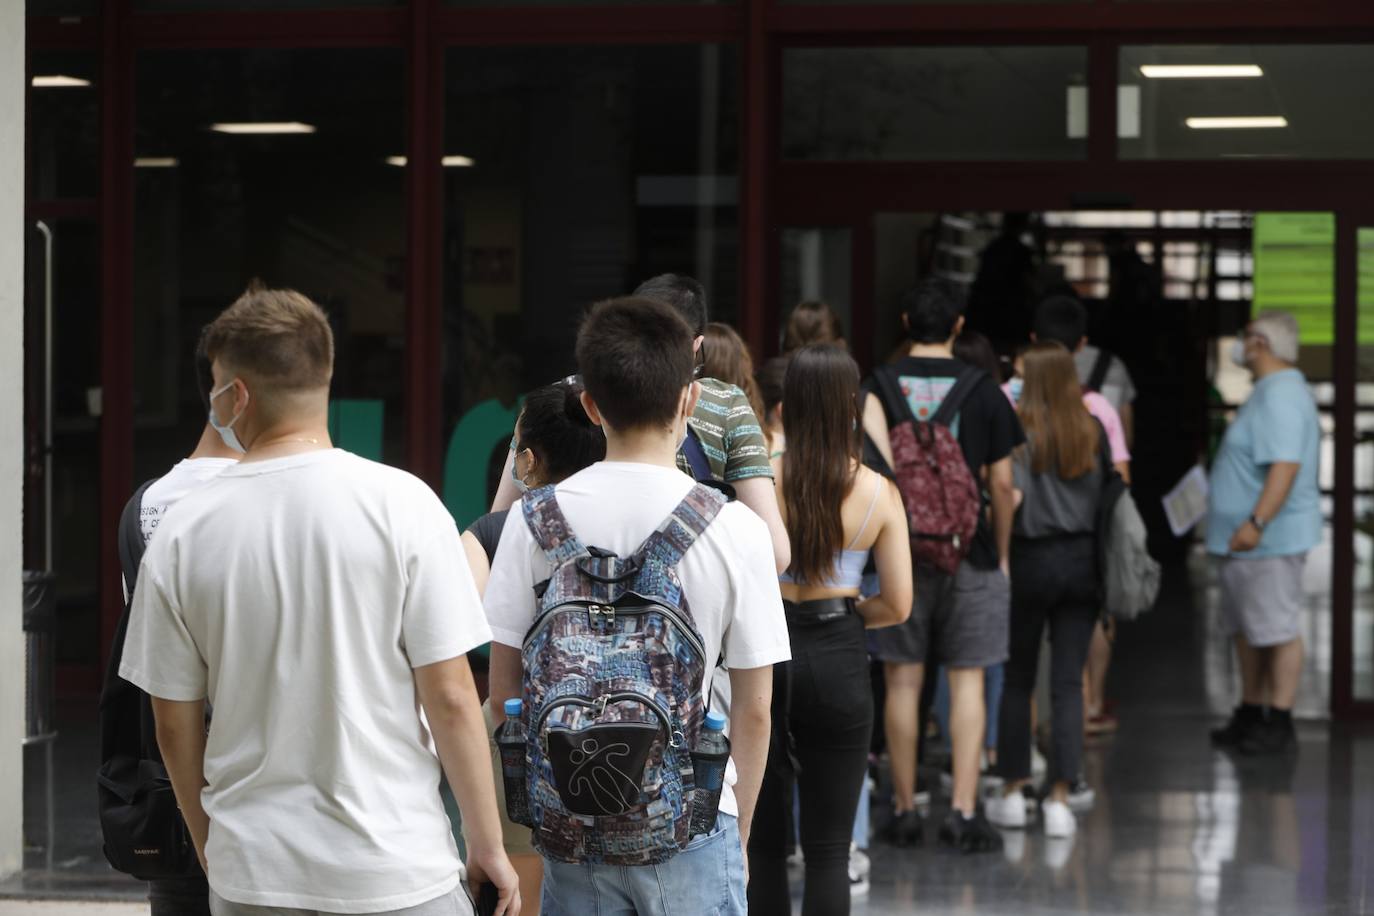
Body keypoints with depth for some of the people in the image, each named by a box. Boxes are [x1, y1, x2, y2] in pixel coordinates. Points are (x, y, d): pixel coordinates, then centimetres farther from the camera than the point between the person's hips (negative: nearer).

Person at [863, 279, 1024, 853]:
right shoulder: (982, 391, -1)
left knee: (903, 681, 7)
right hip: (969, 552, -1)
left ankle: (904, 810, 12)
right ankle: (964, 811, 0)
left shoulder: (880, 382, 2)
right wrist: (1002, 553, 13)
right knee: (966, 679, 4)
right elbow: (1001, 484, 1)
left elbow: (870, 424, -16)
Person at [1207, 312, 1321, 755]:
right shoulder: (1268, 393, 17)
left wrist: (1256, 523, -33)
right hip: (1244, 540, 11)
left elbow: (1285, 466, -28)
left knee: (1278, 630, -6)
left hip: (1270, 539, -11)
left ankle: (1279, 724, -3)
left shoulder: (1282, 397, -18)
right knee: (1246, 630, 16)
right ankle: (1250, 715, 25)